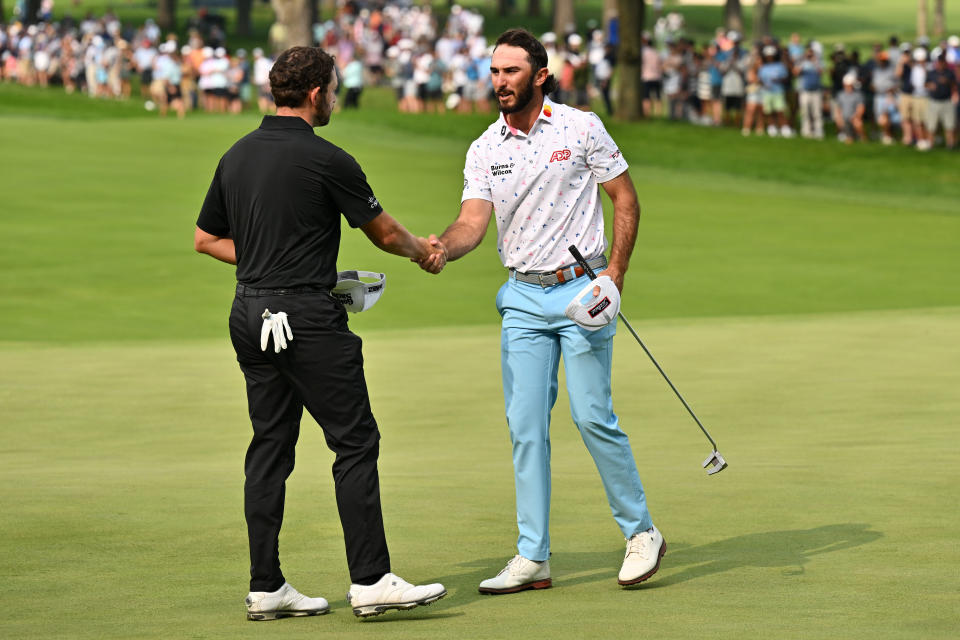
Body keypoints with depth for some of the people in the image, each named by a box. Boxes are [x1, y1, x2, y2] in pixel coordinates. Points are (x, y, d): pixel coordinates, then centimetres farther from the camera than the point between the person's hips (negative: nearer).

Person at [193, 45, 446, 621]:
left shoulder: (237, 156, 10)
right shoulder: (326, 160, -11)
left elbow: (206, 238, 18)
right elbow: (384, 233, 1)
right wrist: (421, 248, 21)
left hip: (250, 314, 8)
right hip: (307, 316, -8)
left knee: (270, 445, 9)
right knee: (355, 442, -3)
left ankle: (266, 587, 8)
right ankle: (371, 580, -6)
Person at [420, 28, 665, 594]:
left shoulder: (581, 128, -3)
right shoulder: (485, 150, 5)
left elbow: (625, 197, 2)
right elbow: (474, 221, -4)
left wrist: (616, 271, -7)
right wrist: (443, 246, -26)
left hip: (581, 291, -4)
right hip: (524, 298, 4)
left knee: (593, 416, -9)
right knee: (525, 425, 0)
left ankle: (641, 532, 7)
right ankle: (533, 558, 4)